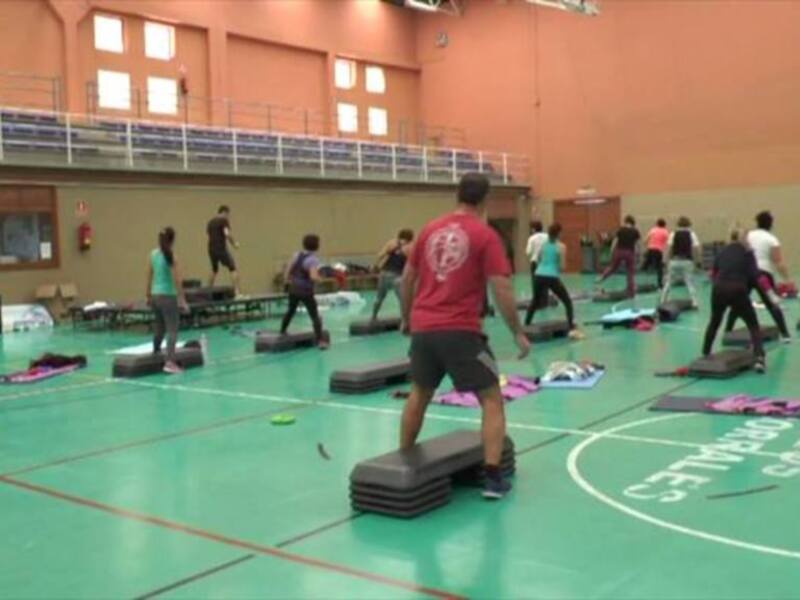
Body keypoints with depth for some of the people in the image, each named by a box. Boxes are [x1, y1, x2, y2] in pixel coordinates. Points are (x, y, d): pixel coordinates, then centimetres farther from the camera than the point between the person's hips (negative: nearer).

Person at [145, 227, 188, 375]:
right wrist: (182, 300, -11)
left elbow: (149, 277, 12)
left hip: (155, 295, 6)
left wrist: (149, 295, 22)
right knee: (172, 330, -6)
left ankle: (156, 353, 40)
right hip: (168, 296, -6)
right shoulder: (171, 256, -12)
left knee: (160, 327, 23)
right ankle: (169, 362, -15)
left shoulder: (153, 254, 6)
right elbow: (177, 280, -13)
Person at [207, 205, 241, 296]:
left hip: (211, 249, 7)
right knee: (233, 269, -5)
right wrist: (234, 243, -5)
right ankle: (237, 293, -16)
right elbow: (227, 234, -19)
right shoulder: (224, 221, -5)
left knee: (214, 270, 24)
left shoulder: (210, 222, 18)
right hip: (221, 249, -7)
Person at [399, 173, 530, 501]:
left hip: (423, 327, 5)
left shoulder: (430, 229, 10)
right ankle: (492, 477, 0)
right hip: (460, 331, -5)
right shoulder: (485, 235, -4)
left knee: (419, 394, 24)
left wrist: (407, 318, 29)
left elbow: (407, 279, 16)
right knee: (492, 399, 7)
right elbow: (501, 290, -10)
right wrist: (518, 333, -1)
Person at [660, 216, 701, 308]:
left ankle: (663, 302, 17)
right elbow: (697, 249, -7)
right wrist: (696, 259, 6)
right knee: (690, 283, 3)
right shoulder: (691, 234, 0)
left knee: (669, 282, 13)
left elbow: (669, 248, -4)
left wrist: (669, 259, 6)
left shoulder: (673, 234, 2)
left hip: (674, 261, 1)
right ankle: (694, 303, -4)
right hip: (687, 262, -1)